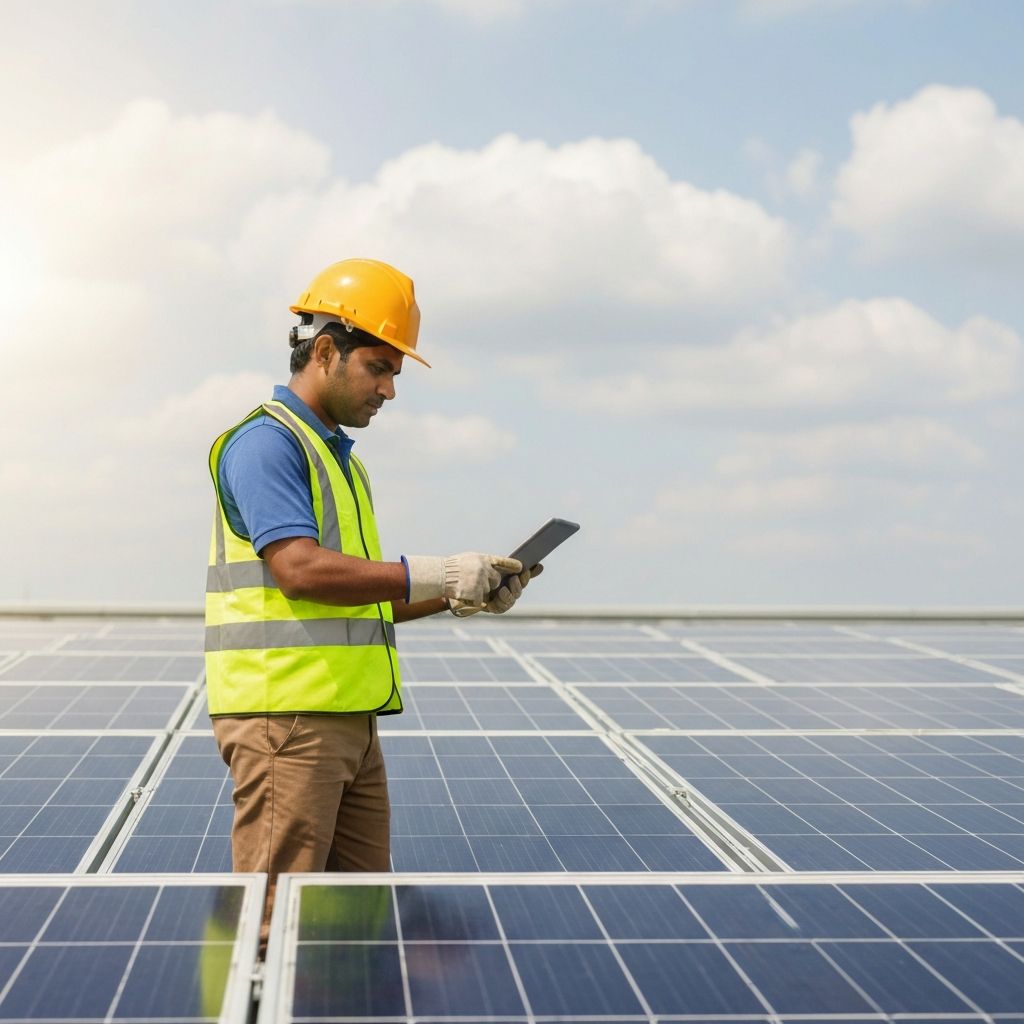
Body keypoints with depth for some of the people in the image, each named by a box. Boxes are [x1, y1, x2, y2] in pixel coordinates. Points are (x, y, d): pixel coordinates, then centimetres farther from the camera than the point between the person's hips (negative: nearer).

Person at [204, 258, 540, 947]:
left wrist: (461, 598, 10)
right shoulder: (266, 442, -7)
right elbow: (300, 570, -21)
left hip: (351, 721, 9)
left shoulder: (341, 457, 22)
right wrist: (434, 574, -17)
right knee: (278, 923, -7)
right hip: (285, 715, -9)